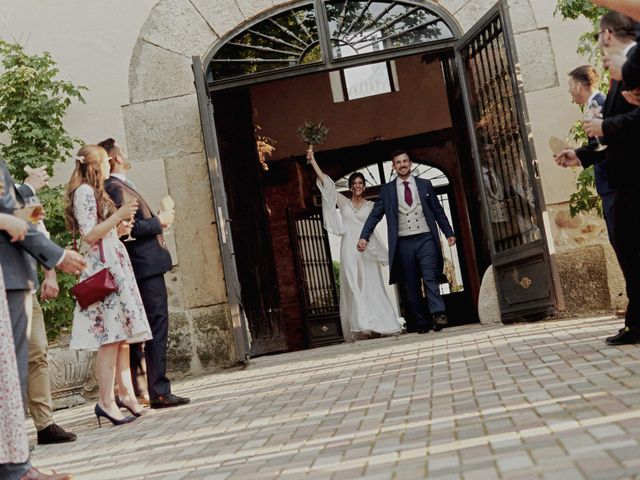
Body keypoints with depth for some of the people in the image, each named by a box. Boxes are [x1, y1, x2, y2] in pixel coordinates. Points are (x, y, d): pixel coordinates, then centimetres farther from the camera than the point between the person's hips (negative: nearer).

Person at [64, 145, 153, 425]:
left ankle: (125, 392, 10)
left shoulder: (94, 192, 23)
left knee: (122, 334, 7)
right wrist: (118, 216, -15)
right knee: (111, 336, -12)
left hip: (115, 265, 10)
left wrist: (118, 229, 15)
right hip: (103, 268, -10)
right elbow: (89, 235, -15)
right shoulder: (84, 191, -7)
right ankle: (106, 401, -11)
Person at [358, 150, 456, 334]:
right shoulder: (387, 190, 9)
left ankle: (438, 315, -21)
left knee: (431, 277, -14)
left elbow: (438, 211, 14)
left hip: (426, 238, 0)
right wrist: (364, 236, -7)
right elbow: (375, 215, 4)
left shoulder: (425, 184, 11)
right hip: (403, 242, 1)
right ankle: (422, 323, 6)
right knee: (412, 286, 2)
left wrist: (449, 233, 10)